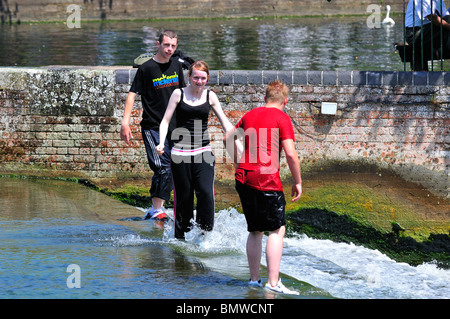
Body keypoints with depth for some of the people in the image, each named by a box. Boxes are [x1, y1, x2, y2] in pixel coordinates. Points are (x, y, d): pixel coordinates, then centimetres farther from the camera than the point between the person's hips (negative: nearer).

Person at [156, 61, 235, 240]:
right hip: (181, 153, -1)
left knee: (206, 193, -15)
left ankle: (204, 234, -4)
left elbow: (224, 121, 10)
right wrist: (161, 144, -12)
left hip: (203, 152, 1)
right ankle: (181, 237, 13)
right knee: (183, 197, 2)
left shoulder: (210, 96, 7)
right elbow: (165, 121, 2)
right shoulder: (179, 94, 2)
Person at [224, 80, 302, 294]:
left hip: (243, 178, 6)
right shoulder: (282, 118, -4)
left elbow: (228, 139, 26)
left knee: (255, 231, 16)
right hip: (267, 181, -6)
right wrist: (298, 182, -1)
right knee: (277, 230, -1)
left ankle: (254, 279, 20)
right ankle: (273, 282, -9)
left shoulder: (250, 115, 14)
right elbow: (291, 154, -11)